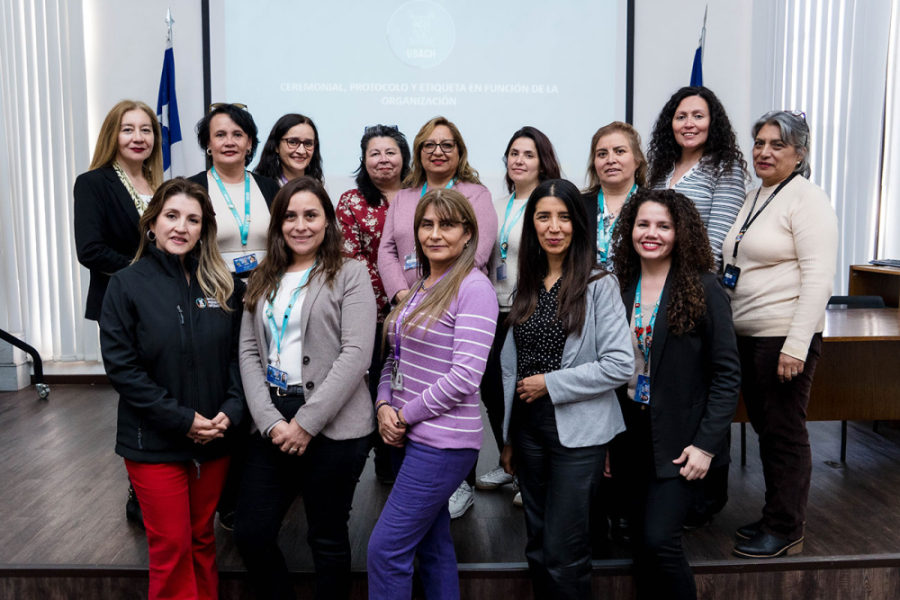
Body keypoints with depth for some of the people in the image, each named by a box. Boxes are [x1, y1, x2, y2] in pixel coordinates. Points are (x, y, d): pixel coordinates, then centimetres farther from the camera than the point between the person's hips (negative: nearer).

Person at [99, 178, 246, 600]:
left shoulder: (222, 285, 2)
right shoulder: (127, 285, -7)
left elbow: (238, 353, 5)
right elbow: (121, 365, -11)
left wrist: (232, 409, -11)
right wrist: (181, 419, -16)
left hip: (214, 439, 3)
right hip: (154, 442, -3)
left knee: (203, 539, 17)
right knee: (171, 547, 6)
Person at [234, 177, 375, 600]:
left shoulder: (349, 275, -2)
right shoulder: (263, 280, 13)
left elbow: (355, 354, -11)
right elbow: (249, 352, 7)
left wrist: (307, 423, -14)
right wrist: (270, 421, -7)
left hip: (333, 426, -5)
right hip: (273, 425, 5)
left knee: (328, 539, 8)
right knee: (250, 533, 7)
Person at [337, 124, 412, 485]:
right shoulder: (351, 203, 5)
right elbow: (351, 258, -3)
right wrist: (391, 299, -11)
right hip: (376, 313, -1)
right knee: (381, 384, 4)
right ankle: (385, 462, 21)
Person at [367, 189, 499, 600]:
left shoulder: (474, 288, -13)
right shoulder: (419, 288, 12)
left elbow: (464, 377, -19)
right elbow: (395, 358, 15)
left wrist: (405, 416, -12)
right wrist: (384, 405, -3)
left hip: (444, 439, -8)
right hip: (409, 437, 8)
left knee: (385, 547, -5)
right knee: (433, 547, 16)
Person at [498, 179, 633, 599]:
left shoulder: (598, 285, -9)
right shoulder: (526, 286, 9)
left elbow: (620, 364, -15)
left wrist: (550, 383, -13)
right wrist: (507, 437, 14)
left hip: (577, 431, -5)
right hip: (528, 425, 6)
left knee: (563, 555, -1)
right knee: (537, 549, 15)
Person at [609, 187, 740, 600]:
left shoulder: (703, 289, -9)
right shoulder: (621, 287, 4)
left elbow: (727, 374, -9)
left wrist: (706, 444, -15)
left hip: (678, 440, -4)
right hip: (631, 433, 5)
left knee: (659, 540, -9)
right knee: (642, 542, 12)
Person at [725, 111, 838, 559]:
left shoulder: (806, 198, -10)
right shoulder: (753, 199, 15)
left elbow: (818, 278, -17)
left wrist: (797, 345, -21)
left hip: (785, 337, -8)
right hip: (747, 335, 8)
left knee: (784, 432, 0)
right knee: (764, 426, 15)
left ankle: (786, 531, 13)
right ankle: (774, 517, 28)